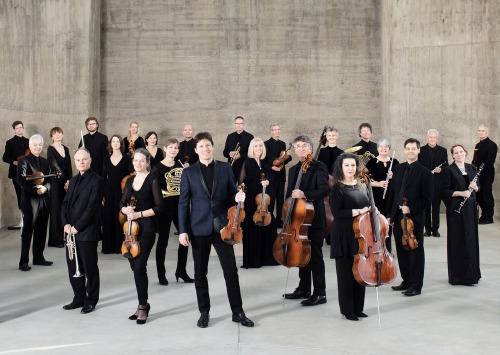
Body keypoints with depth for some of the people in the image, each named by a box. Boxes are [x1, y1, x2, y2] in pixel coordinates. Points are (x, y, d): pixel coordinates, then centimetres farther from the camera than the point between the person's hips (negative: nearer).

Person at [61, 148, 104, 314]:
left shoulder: (96, 181, -9)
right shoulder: (73, 180, 16)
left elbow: (92, 207, -15)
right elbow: (65, 204, 13)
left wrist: (77, 227, -16)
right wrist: (66, 223, -2)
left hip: (87, 232, -7)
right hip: (71, 232, 7)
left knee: (90, 268, 3)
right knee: (73, 267, 12)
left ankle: (91, 300, 15)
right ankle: (79, 298, 25)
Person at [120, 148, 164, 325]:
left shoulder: (152, 180, -6)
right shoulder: (130, 181, 12)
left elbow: (159, 207, -10)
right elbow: (122, 203, 17)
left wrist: (139, 214, -17)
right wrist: (126, 210, -5)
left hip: (146, 228, -6)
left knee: (139, 267, -9)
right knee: (135, 267, 8)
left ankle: (143, 306, 4)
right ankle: (143, 304, 21)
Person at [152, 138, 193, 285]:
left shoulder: (180, 166, 9)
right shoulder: (158, 167, -5)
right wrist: (164, 192, -27)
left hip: (179, 206, 5)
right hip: (164, 207, -5)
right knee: (163, 240, 1)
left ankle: (181, 271, 18)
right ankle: (161, 274, 12)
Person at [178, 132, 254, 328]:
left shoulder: (225, 168, 6)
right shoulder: (188, 172, 3)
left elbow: (232, 193, 11)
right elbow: (183, 203, 2)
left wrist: (237, 197, -13)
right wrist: (183, 230, -5)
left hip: (222, 226, 0)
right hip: (199, 228, 0)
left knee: (231, 270, 1)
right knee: (200, 273, 7)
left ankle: (238, 312, 12)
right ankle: (204, 312, 20)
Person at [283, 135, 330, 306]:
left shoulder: (319, 167, -7)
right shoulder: (293, 170, 14)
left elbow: (325, 190, -19)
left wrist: (305, 194, -29)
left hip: (314, 217, -7)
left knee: (315, 255, -4)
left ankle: (320, 293, 2)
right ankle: (304, 289, 25)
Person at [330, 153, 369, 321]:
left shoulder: (361, 186, 11)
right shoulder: (337, 188, -7)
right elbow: (337, 213, -17)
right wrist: (359, 211, -19)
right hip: (344, 236, -6)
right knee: (346, 273, 2)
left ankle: (358, 308, 21)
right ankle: (347, 310, 13)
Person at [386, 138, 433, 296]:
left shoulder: (425, 172, -6)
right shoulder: (398, 169, 10)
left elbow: (427, 198, -8)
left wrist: (410, 209, -18)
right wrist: (389, 214, 9)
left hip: (415, 218, -5)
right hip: (398, 217, 5)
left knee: (415, 252, 3)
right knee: (401, 251, 12)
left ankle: (416, 286, 12)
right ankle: (406, 281, 25)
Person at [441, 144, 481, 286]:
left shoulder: (472, 168, 11)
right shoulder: (449, 171, -5)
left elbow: (477, 188, 16)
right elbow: (444, 191, -9)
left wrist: (475, 187, -7)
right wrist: (461, 193, -19)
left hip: (470, 208, 5)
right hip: (456, 209, -5)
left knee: (471, 239, 9)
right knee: (457, 241, -2)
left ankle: (471, 273, 20)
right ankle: (457, 275, 6)